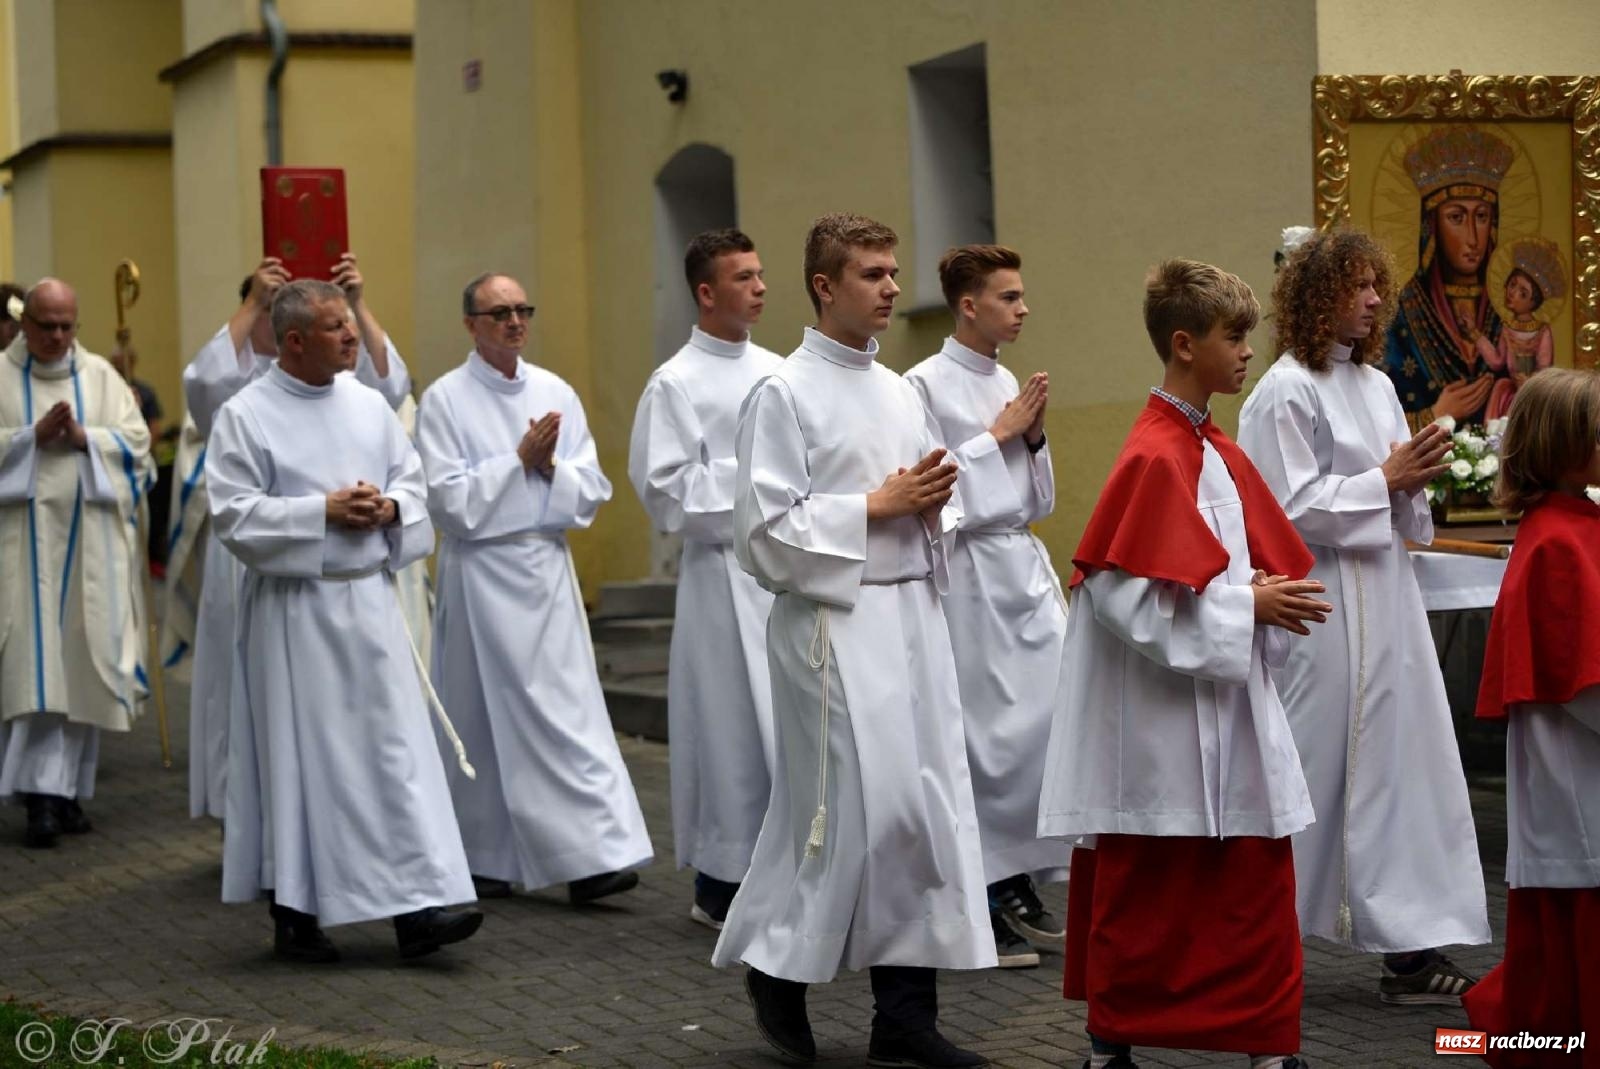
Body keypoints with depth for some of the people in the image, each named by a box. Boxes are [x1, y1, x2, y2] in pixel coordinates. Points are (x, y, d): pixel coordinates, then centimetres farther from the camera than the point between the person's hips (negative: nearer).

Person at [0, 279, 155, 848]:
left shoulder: (101, 375, 10)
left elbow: (137, 440, 3)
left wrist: (83, 437, -12)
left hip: (90, 541, 2)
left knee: (83, 664, 4)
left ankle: (69, 786, 14)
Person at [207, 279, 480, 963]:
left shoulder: (368, 405, 9)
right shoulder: (245, 416, -6)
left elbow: (412, 481, 14)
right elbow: (234, 514, -11)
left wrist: (389, 509, -8)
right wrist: (324, 511, -17)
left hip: (369, 601, 4)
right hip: (294, 611, -4)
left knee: (398, 748, -1)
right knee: (300, 758, 2)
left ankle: (418, 906, -1)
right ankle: (295, 914, 14)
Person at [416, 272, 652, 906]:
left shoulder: (556, 394, 8)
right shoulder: (445, 400, -3)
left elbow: (593, 491, 7)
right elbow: (449, 500, -11)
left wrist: (550, 467, -11)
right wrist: (519, 459, -12)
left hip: (548, 569, 3)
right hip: (481, 573, -3)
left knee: (570, 710, -4)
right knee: (485, 718, 3)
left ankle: (592, 858, -7)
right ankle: (482, 858, 16)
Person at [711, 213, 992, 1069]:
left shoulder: (900, 393, 15)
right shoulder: (784, 395, -6)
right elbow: (767, 530, -13)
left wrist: (934, 506, 0)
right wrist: (876, 506, -13)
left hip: (913, 615, 7)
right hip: (835, 621, -7)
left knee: (930, 805, 3)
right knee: (860, 806, -9)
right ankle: (778, 964, 14)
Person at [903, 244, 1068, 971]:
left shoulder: (1007, 385, 13)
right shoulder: (927, 385, -8)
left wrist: (1033, 437, 1)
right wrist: (998, 435, -10)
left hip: (1026, 564, 7)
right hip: (973, 570, -7)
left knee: (1047, 723, 5)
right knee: (988, 734, -6)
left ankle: (1019, 888, 16)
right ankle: (982, 904, 4)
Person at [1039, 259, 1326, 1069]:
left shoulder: (1216, 452, 11)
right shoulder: (1155, 458, -16)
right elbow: (1130, 595, -22)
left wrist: (1269, 601, -2)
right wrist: (1247, 604, -16)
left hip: (1222, 705, 9)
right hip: (1163, 720, -9)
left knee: (1255, 880, 9)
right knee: (1145, 890, 3)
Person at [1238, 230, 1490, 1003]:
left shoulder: (1375, 383, 13)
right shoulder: (1287, 392, -11)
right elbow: (1292, 509, -16)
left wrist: (1416, 477, -3)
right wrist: (1386, 480, -14)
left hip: (1387, 603, 8)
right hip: (1324, 610, -8)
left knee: (1403, 766, 6)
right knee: (1317, 772, -1)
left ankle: (1412, 950, 10)